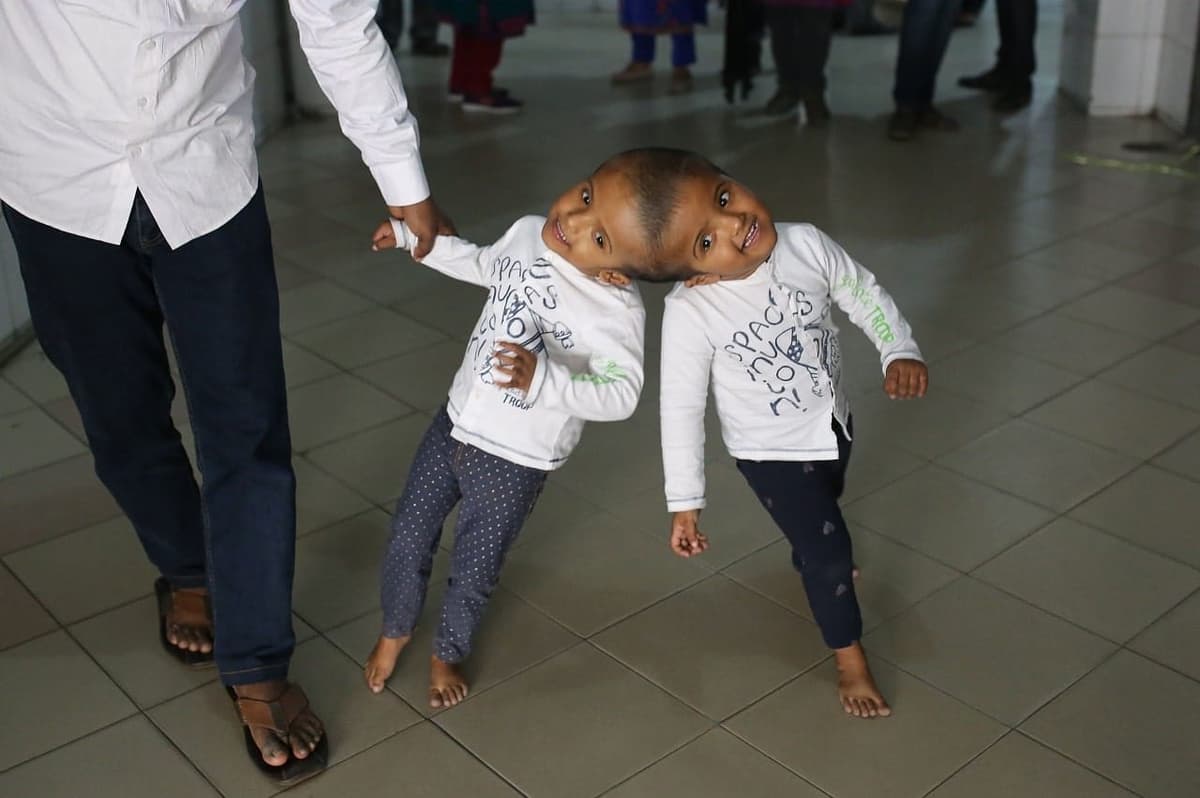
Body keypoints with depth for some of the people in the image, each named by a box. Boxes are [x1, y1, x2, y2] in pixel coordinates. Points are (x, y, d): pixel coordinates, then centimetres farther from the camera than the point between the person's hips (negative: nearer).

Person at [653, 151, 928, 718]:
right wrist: (684, 503, -19)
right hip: (772, 453, -5)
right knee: (831, 553, 2)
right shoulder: (689, 313, -33)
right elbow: (680, 408, -24)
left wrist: (900, 350, -21)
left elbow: (864, 296, -6)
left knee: (820, 512, 32)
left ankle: (811, 566, 68)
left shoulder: (807, 246, -23)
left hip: (833, 426, 5)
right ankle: (849, 656, 30)